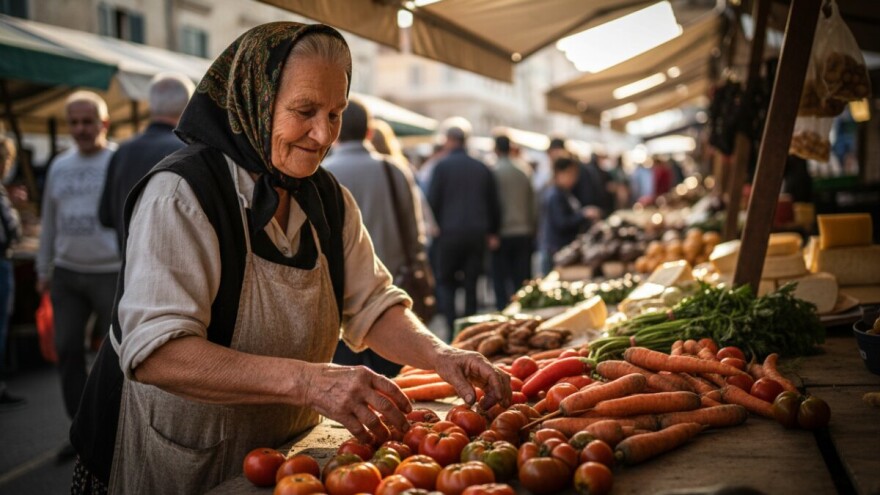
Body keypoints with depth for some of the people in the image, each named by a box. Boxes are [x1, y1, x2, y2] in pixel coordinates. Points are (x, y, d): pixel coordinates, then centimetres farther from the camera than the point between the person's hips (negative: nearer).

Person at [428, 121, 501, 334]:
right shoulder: (482, 168, 9)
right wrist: (493, 232, 20)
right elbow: (493, 203, 13)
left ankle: (453, 329, -7)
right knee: (471, 284, 9)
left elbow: (433, 201, -7)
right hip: (477, 233, 4)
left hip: (449, 232, -3)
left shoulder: (442, 166, -4)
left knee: (445, 281, 7)